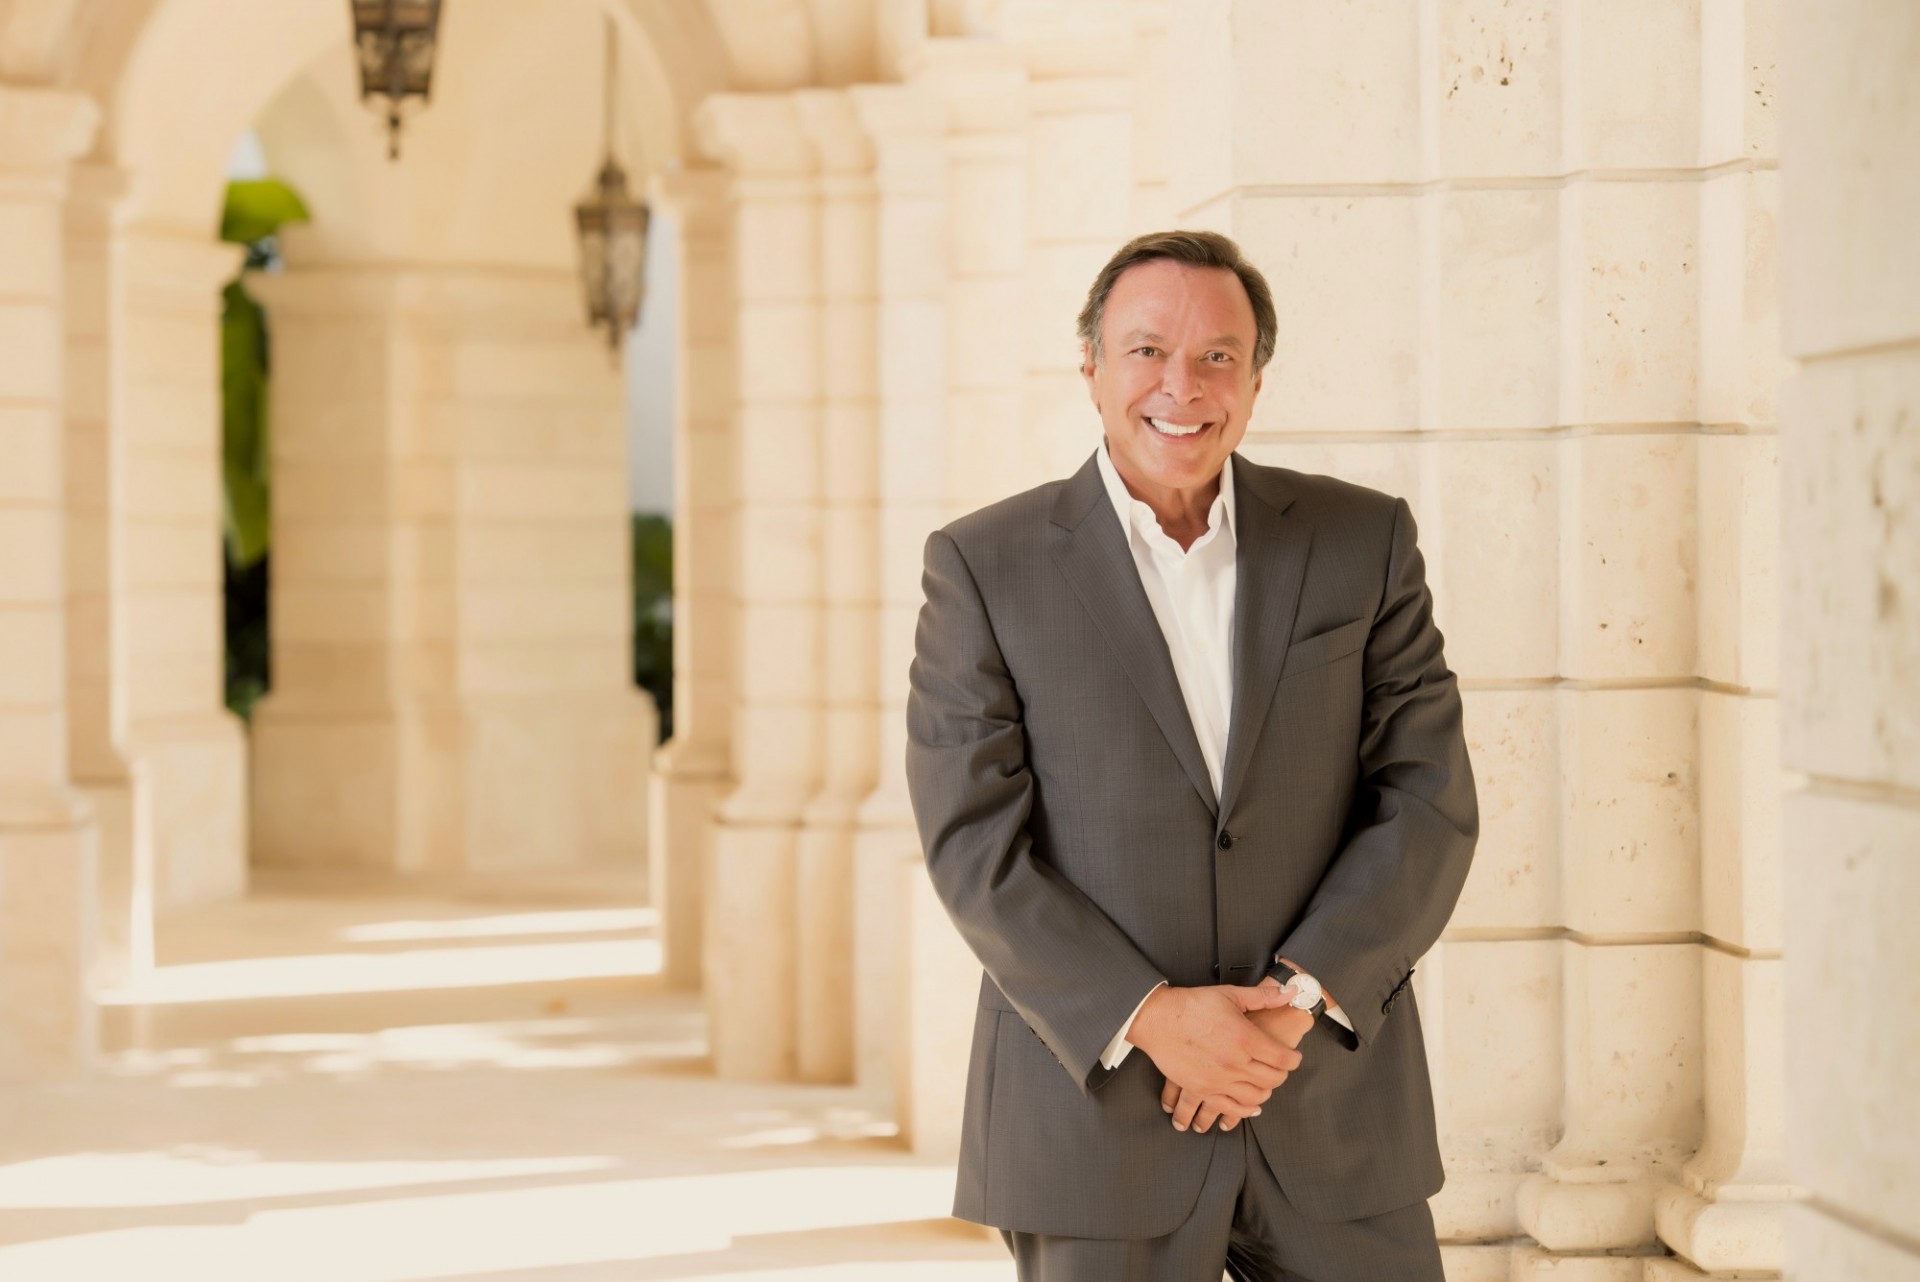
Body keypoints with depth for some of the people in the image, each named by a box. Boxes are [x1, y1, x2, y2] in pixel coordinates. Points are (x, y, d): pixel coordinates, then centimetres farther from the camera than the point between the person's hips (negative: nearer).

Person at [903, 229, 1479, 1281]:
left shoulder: (1364, 543, 6)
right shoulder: (986, 568, 0)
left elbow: (1429, 805, 0)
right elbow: (975, 846, -6)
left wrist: (1295, 997, -12)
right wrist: (1147, 1019, -16)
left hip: (1335, 1112, 2)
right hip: (1097, 1112, -1)